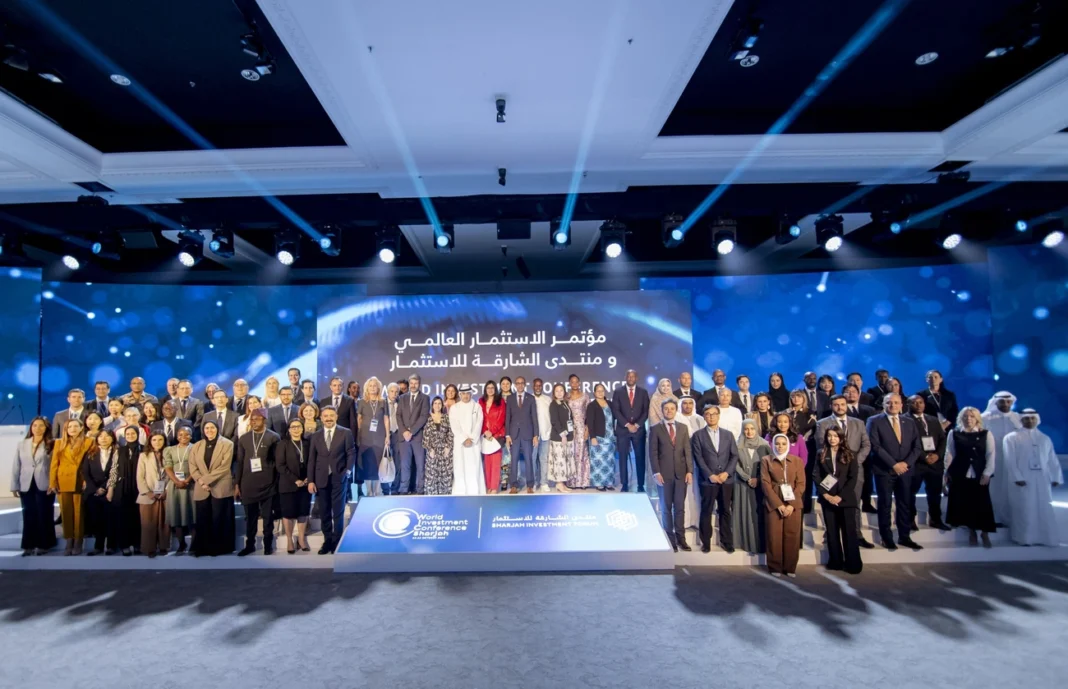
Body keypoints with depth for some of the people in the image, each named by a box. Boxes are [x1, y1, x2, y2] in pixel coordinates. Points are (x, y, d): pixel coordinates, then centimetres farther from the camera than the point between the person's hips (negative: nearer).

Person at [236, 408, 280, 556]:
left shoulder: (273, 437, -3)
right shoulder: (244, 438, 7)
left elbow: (278, 461, -1)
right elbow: (239, 463, 9)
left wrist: (276, 482, -2)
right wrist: (237, 484, 8)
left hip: (267, 484, -3)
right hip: (248, 484, 3)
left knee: (268, 517, 7)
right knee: (250, 517, 11)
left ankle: (268, 544, 19)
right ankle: (250, 545, 24)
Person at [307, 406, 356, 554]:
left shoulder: (346, 433, 1)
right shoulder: (316, 436, 10)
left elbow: (351, 453, 0)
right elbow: (311, 459, 7)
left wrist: (348, 471, -12)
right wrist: (311, 481, 2)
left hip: (339, 478, -3)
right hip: (321, 479, 3)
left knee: (338, 512, 3)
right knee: (324, 513, 9)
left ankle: (337, 542, 14)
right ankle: (327, 541, 21)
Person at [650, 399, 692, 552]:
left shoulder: (683, 428, 10)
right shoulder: (655, 429, 1)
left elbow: (688, 451, 7)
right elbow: (653, 453, -4)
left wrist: (689, 471, -2)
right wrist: (656, 473, -11)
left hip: (681, 473, 2)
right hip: (664, 474, -2)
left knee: (680, 507, 7)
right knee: (666, 507, 4)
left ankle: (681, 538, 16)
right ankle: (670, 539, 12)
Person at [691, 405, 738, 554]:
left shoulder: (728, 434, 11)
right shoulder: (698, 436, 2)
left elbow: (734, 456, 6)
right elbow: (698, 458, -4)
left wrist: (727, 472, -8)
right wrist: (710, 475, -13)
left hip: (726, 479, 2)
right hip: (708, 480, -2)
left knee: (725, 511, 8)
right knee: (706, 511, 2)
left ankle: (726, 541, 19)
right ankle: (706, 542, 11)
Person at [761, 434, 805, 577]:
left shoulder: (797, 461, 9)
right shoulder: (766, 460, 4)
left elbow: (801, 484, 3)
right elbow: (765, 484, -3)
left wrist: (791, 505, -8)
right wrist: (778, 504, -11)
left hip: (793, 504, 2)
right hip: (773, 504, -1)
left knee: (792, 536, 2)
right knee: (774, 536, -1)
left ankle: (790, 568, 14)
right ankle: (775, 567, 10)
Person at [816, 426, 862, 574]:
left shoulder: (849, 455, 2)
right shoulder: (821, 455, 5)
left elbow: (853, 478, -3)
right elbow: (817, 477, 3)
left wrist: (840, 496, -12)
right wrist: (825, 495, -10)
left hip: (846, 498, -2)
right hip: (827, 499, 2)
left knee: (849, 531, -3)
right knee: (832, 531, 7)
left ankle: (853, 564, 5)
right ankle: (835, 562, 15)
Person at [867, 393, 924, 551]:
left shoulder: (909, 422, 10)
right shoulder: (874, 421, -4)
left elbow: (917, 447, 6)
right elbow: (875, 446, -11)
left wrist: (906, 463, -9)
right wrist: (893, 464, -15)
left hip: (905, 469, 4)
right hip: (884, 470, -4)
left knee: (905, 504, 9)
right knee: (885, 504, 4)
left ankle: (904, 537, 19)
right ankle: (887, 538, 13)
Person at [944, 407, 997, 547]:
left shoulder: (986, 434, 3)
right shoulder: (954, 433, 4)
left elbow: (991, 455, 0)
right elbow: (949, 454, 4)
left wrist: (987, 473, -8)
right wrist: (947, 472, 1)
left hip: (980, 475, 0)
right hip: (960, 474, 1)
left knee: (982, 503, 0)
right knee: (965, 503, 5)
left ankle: (985, 534, 14)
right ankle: (971, 532, 18)